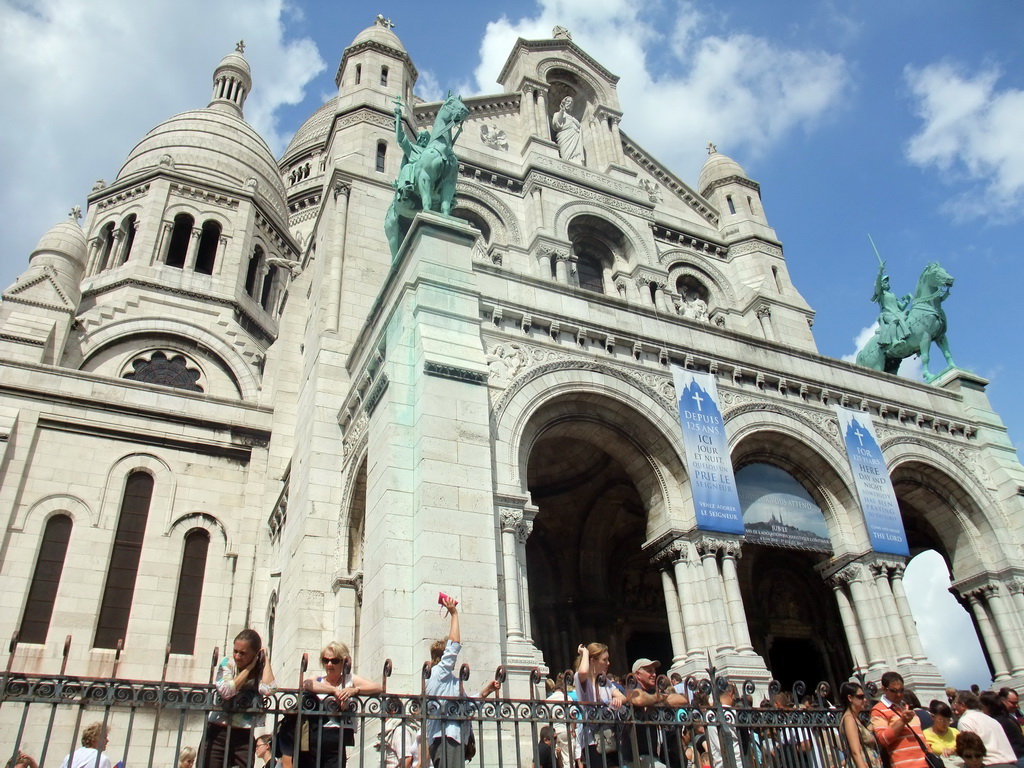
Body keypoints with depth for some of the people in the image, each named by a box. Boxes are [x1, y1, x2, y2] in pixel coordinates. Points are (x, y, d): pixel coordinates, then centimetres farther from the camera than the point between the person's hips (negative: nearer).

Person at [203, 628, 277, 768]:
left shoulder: (261, 669, 2)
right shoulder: (227, 663, 0)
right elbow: (225, 691, -17)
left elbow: (268, 689, -20)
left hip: (245, 735, 1)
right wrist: (249, 668, -11)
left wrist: (266, 659, -9)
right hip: (218, 732, -1)